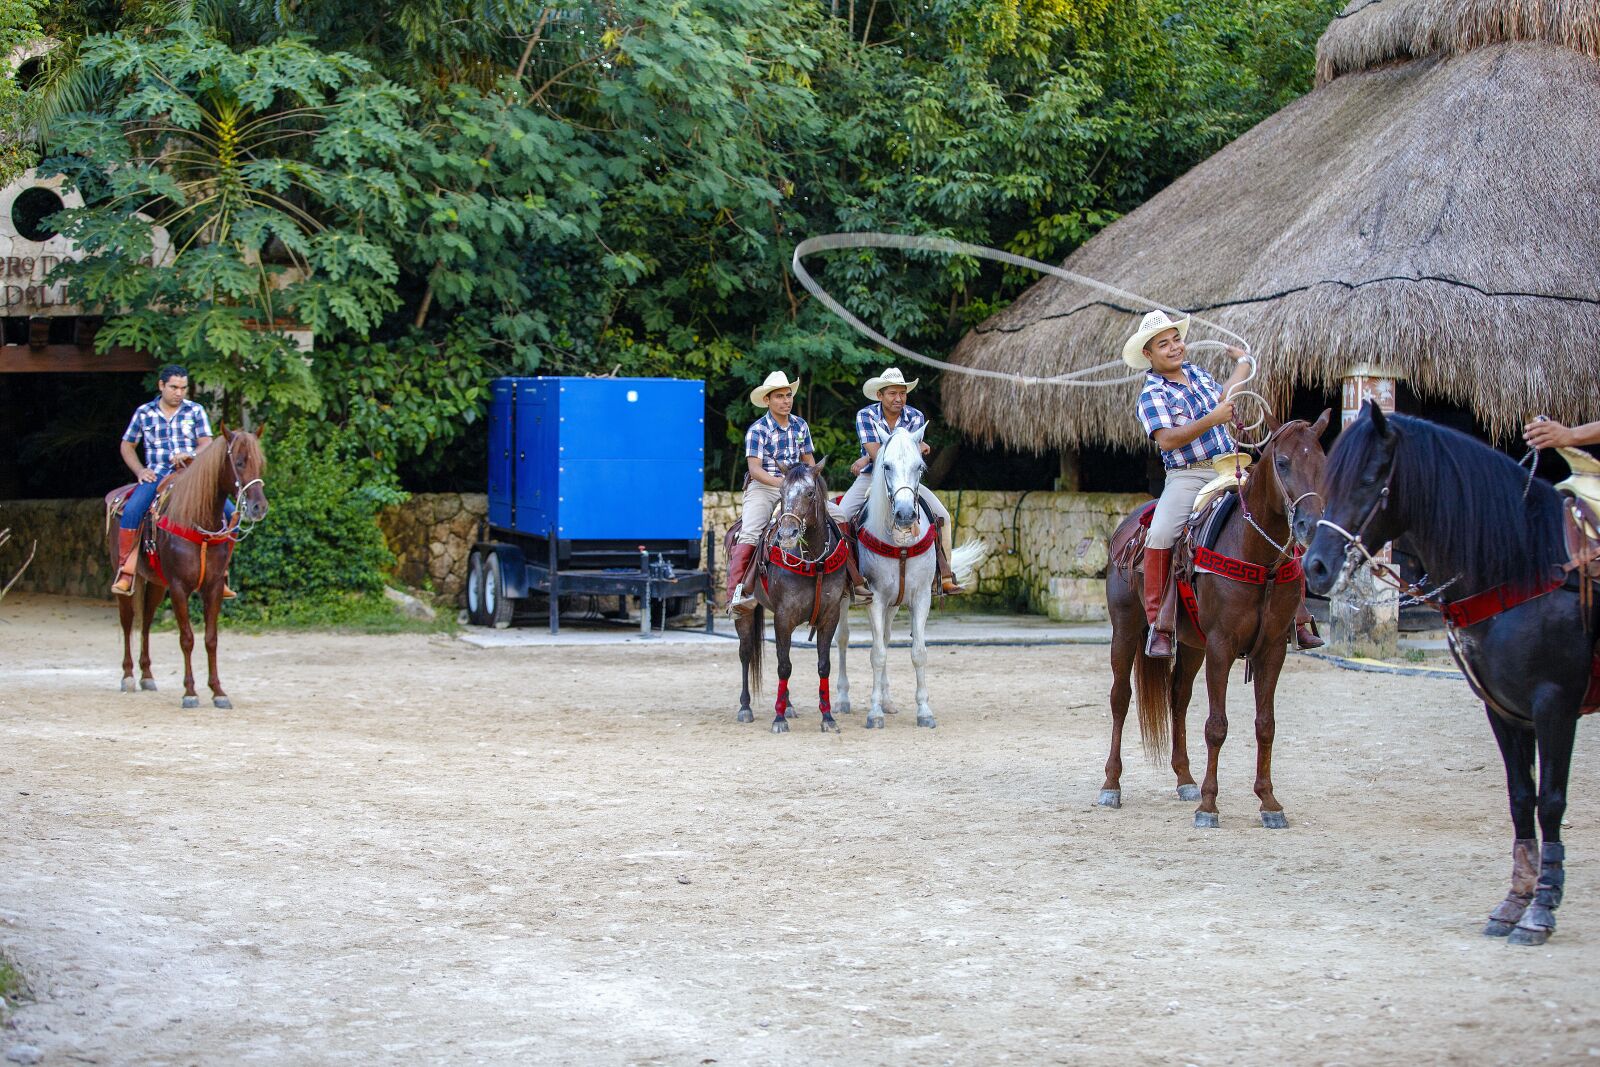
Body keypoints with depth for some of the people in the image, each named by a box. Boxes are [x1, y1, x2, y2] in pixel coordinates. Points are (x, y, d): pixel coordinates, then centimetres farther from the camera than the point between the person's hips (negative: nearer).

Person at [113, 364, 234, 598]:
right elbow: (127, 446, 16)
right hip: (156, 475, -1)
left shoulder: (195, 411, 8)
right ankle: (125, 572, -21)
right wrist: (140, 471, -1)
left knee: (230, 513, -16)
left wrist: (190, 455, -22)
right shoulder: (144, 413, 9)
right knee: (131, 511, -30)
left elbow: (207, 444, 0)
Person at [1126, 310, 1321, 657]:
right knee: (1159, 535, -29)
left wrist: (1242, 365, 47)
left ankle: (1297, 619, -1)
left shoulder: (1196, 373, 15)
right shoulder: (1152, 395, -5)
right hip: (1187, 476, -5)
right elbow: (1167, 440, -19)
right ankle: (1158, 621, -17)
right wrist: (1211, 419, -26)